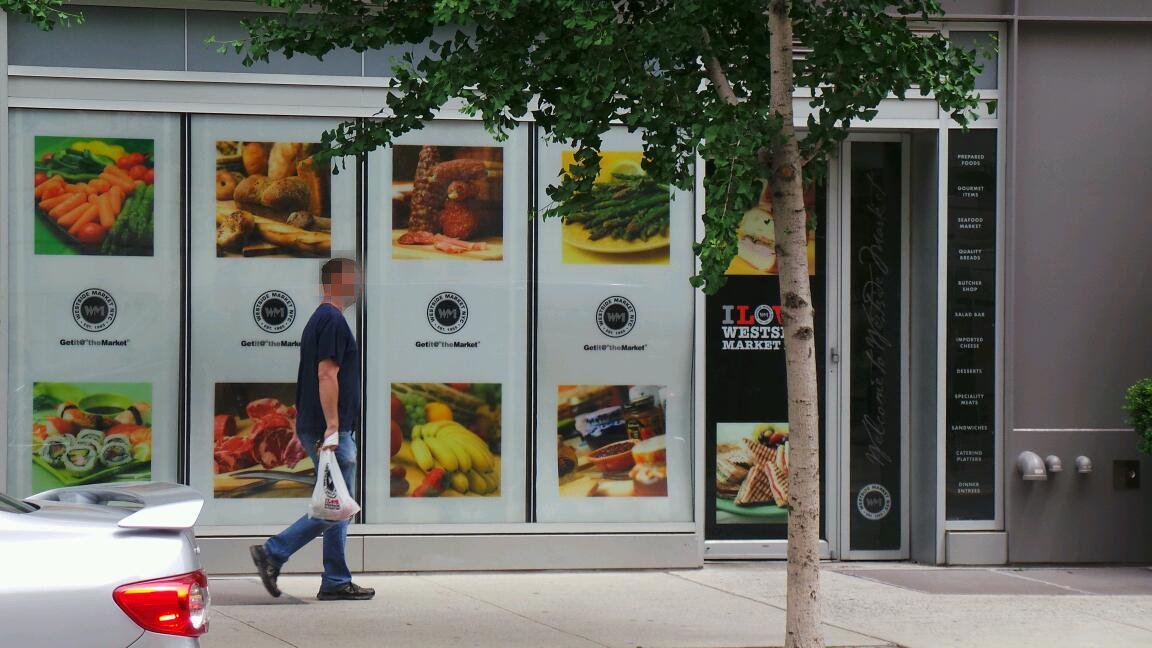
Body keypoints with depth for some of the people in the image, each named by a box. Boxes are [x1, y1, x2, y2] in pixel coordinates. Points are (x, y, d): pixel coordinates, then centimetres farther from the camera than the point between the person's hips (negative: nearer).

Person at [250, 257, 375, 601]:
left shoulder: (320, 320, 19)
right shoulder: (333, 321, -14)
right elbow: (327, 374, -21)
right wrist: (332, 427, -24)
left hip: (317, 428, 11)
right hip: (329, 430, -11)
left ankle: (336, 582, 10)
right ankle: (274, 552, -7)